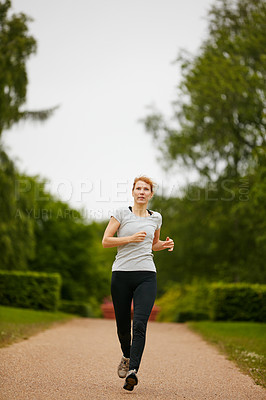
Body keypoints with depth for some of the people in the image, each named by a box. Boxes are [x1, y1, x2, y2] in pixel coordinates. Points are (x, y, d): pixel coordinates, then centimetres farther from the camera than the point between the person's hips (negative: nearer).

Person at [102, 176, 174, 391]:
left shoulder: (156, 218, 13)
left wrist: (166, 244, 7)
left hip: (146, 276, 1)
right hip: (122, 274, -1)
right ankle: (127, 356, 37)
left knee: (140, 324, -16)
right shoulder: (121, 213, 3)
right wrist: (131, 238, -13)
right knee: (123, 324, 7)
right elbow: (106, 241, -1)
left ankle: (132, 371, -22)